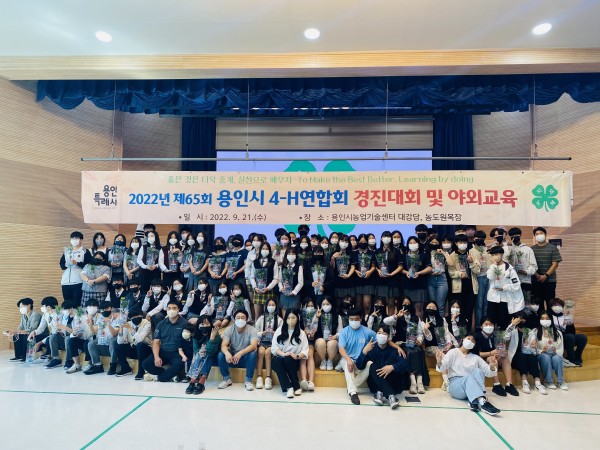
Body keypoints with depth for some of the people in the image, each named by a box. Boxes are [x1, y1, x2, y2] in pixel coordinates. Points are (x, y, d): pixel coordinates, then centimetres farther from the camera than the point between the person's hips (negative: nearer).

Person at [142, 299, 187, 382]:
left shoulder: (184, 324, -7)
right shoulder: (161, 324, 7)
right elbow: (156, 342, 6)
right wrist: (156, 357, -11)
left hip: (177, 354, -4)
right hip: (162, 352, 5)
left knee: (179, 364, -34)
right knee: (146, 364, -17)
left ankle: (157, 377, -10)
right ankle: (172, 375, -12)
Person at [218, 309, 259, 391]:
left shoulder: (252, 330, -15)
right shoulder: (229, 330, -9)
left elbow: (254, 345, -29)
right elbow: (223, 345, -19)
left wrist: (240, 353, -45)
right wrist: (227, 353, -43)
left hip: (246, 358, -2)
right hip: (232, 356, 2)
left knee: (253, 354, -33)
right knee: (221, 355, -25)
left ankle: (248, 381, -17)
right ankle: (227, 379, -6)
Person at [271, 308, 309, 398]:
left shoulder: (301, 333, 6)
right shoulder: (279, 330, 7)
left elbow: (305, 351, -1)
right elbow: (274, 347, -2)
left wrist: (297, 356, -22)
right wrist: (283, 354, -20)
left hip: (293, 360, -1)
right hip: (280, 358, 1)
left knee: (288, 359, -34)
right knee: (276, 360, -33)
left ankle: (296, 386, -21)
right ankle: (288, 388, -35)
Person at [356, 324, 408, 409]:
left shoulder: (393, 350, -1)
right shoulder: (371, 349, -3)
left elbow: (405, 364, -17)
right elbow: (360, 366, -14)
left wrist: (392, 367, -36)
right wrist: (364, 352, -32)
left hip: (392, 383, 0)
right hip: (375, 383, 0)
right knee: (373, 366, -28)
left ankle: (380, 393, -29)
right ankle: (390, 396, -40)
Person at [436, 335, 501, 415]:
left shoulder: (475, 357, 21)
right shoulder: (453, 352, 9)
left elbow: (488, 372, 10)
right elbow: (442, 367, -3)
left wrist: (492, 367, -14)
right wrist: (439, 363, -28)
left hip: (472, 385, 3)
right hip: (455, 384, -3)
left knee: (477, 371, -26)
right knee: (468, 376, -34)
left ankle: (474, 401, -45)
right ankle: (482, 402, -56)